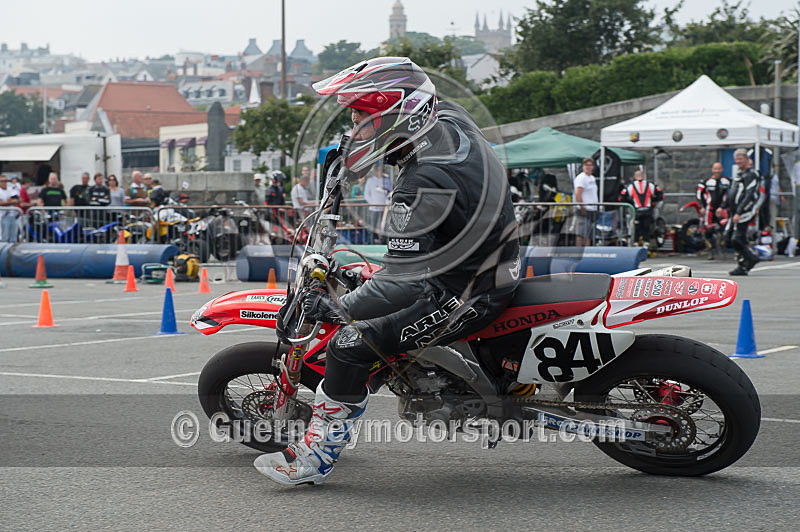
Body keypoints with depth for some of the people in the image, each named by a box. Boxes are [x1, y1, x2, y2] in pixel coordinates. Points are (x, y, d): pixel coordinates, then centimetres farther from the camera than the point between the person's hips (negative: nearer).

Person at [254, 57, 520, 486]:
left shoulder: (421, 189, -31)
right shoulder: (450, 119, -5)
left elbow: (401, 284, -32)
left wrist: (336, 309, -28)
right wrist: (345, 152, 22)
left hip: (465, 296, -10)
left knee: (349, 346, -15)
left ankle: (315, 456, -3)